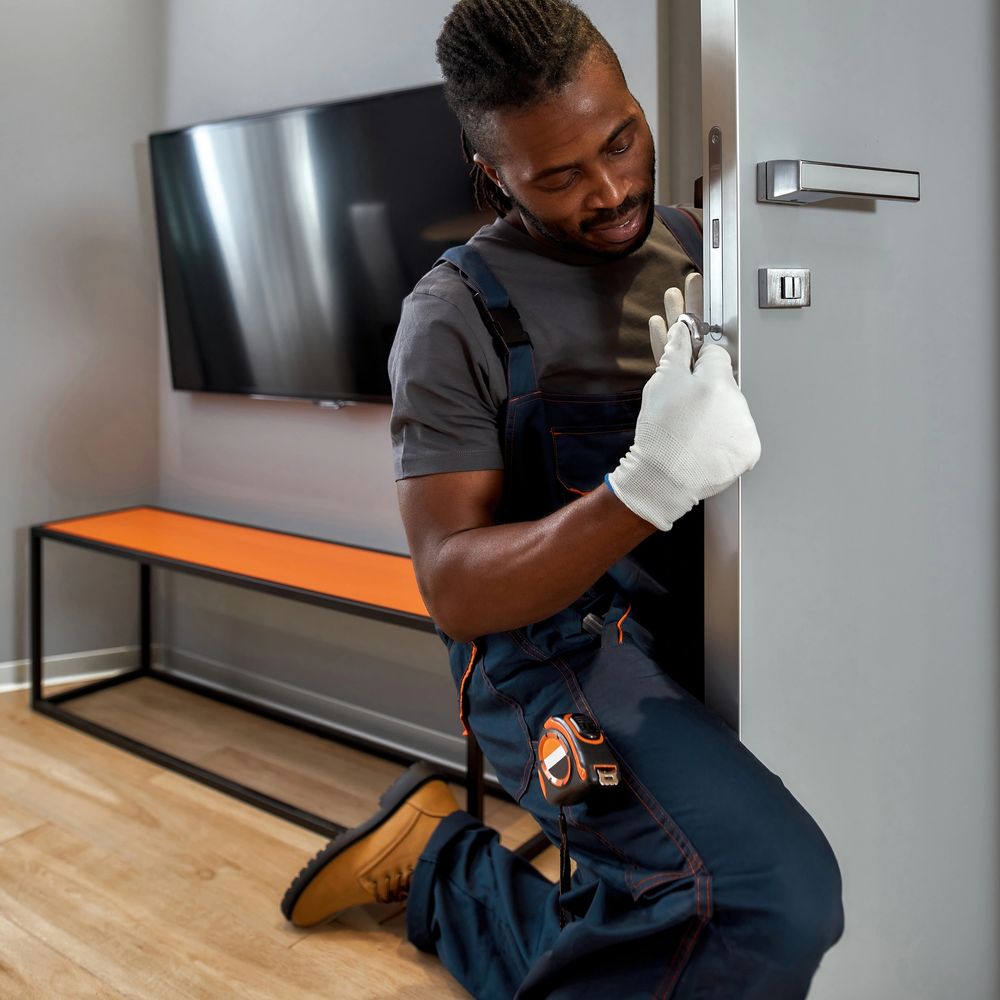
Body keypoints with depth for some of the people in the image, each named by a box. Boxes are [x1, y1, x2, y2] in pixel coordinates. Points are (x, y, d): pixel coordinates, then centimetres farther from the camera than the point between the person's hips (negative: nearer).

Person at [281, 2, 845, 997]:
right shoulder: (457, 314, -6)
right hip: (558, 644, -7)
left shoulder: (697, 241, 11)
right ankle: (444, 863, -4)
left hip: (701, 627, 8)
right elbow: (455, 591, -12)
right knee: (777, 902, -29)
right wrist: (645, 489, -27)